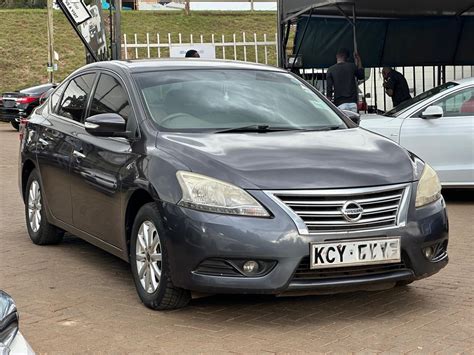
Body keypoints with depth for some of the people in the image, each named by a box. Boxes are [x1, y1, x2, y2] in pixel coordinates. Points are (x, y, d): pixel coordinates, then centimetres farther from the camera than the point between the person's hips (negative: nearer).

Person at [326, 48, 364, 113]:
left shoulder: (331, 70, 1)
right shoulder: (352, 66, 7)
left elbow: (329, 89, -3)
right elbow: (361, 76, 27)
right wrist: (359, 62, 32)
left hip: (340, 103, -2)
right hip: (352, 102, 2)